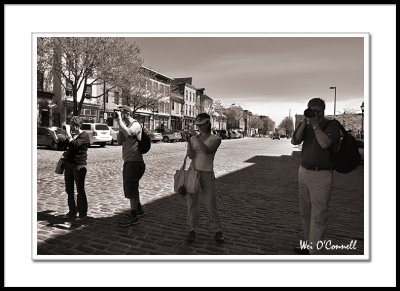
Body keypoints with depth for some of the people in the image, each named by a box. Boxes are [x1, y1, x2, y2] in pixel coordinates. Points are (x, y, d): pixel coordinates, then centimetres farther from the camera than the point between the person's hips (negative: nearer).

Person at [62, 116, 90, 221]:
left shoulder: (84, 135, -8)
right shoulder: (72, 134, 15)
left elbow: (74, 145, -23)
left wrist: (68, 133, -21)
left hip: (79, 165, -7)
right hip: (68, 164, 8)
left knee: (80, 190, -1)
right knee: (69, 189, 11)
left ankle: (82, 214, 9)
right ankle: (72, 211, 22)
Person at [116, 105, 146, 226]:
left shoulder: (135, 124, -12)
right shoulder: (126, 125, 15)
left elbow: (128, 133, -34)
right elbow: (120, 141, 8)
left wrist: (120, 121, -23)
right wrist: (120, 127, -1)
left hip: (134, 162, -10)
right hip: (128, 162, 10)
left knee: (131, 189, -5)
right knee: (131, 188, 20)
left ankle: (133, 216, 5)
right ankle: (139, 210, 36)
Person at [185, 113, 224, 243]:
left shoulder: (216, 139, -6)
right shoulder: (193, 138, 5)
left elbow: (206, 151, -24)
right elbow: (191, 156, -10)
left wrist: (195, 135, -26)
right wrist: (188, 141, -26)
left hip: (207, 175, -3)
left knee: (211, 205, 2)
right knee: (191, 203, 2)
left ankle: (218, 231, 22)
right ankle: (193, 230, 20)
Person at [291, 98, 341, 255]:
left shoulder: (332, 126, -8)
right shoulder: (306, 126, 9)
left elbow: (325, 143, -25)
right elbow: (295, 141, -6)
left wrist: (315, 124, -20)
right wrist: (304, 122, -14)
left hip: (321, 176, -6)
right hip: (303, 172, 7)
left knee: (318, 216, -3)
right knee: (305, 213, 15)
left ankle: (312, 251, 3)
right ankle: (307, 244, 29)